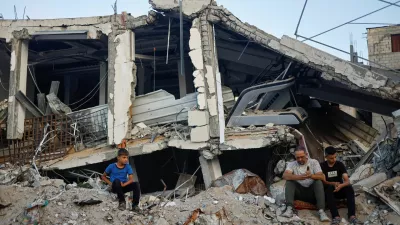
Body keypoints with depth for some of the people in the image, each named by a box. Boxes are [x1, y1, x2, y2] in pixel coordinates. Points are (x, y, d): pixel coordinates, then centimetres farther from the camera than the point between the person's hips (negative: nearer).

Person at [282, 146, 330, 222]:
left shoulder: (314, 162, 2)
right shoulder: (292, 164, 2)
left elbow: (321, 177, -12)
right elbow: (285, 175, -19)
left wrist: (311, 176, -35)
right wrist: (299, 177, -37)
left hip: (312, 192, 0)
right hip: (298, 192, 1)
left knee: (318, 181, -28)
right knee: (289, 181, -23)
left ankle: (321, 211, -38)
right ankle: (289, 209, -37)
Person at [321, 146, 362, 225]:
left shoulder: (340, 164, 0)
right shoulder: (322, 166, -4)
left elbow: (347, 181, -10)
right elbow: (323, 182, -12)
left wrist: (340, 186, -33)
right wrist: (334, 184, -32)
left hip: (339, 190, 2)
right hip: (328, 191, -2)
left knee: (349, 188, -29)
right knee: (329, 188, -36)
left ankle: (352, 216, -41)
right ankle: (336, 217, -47)